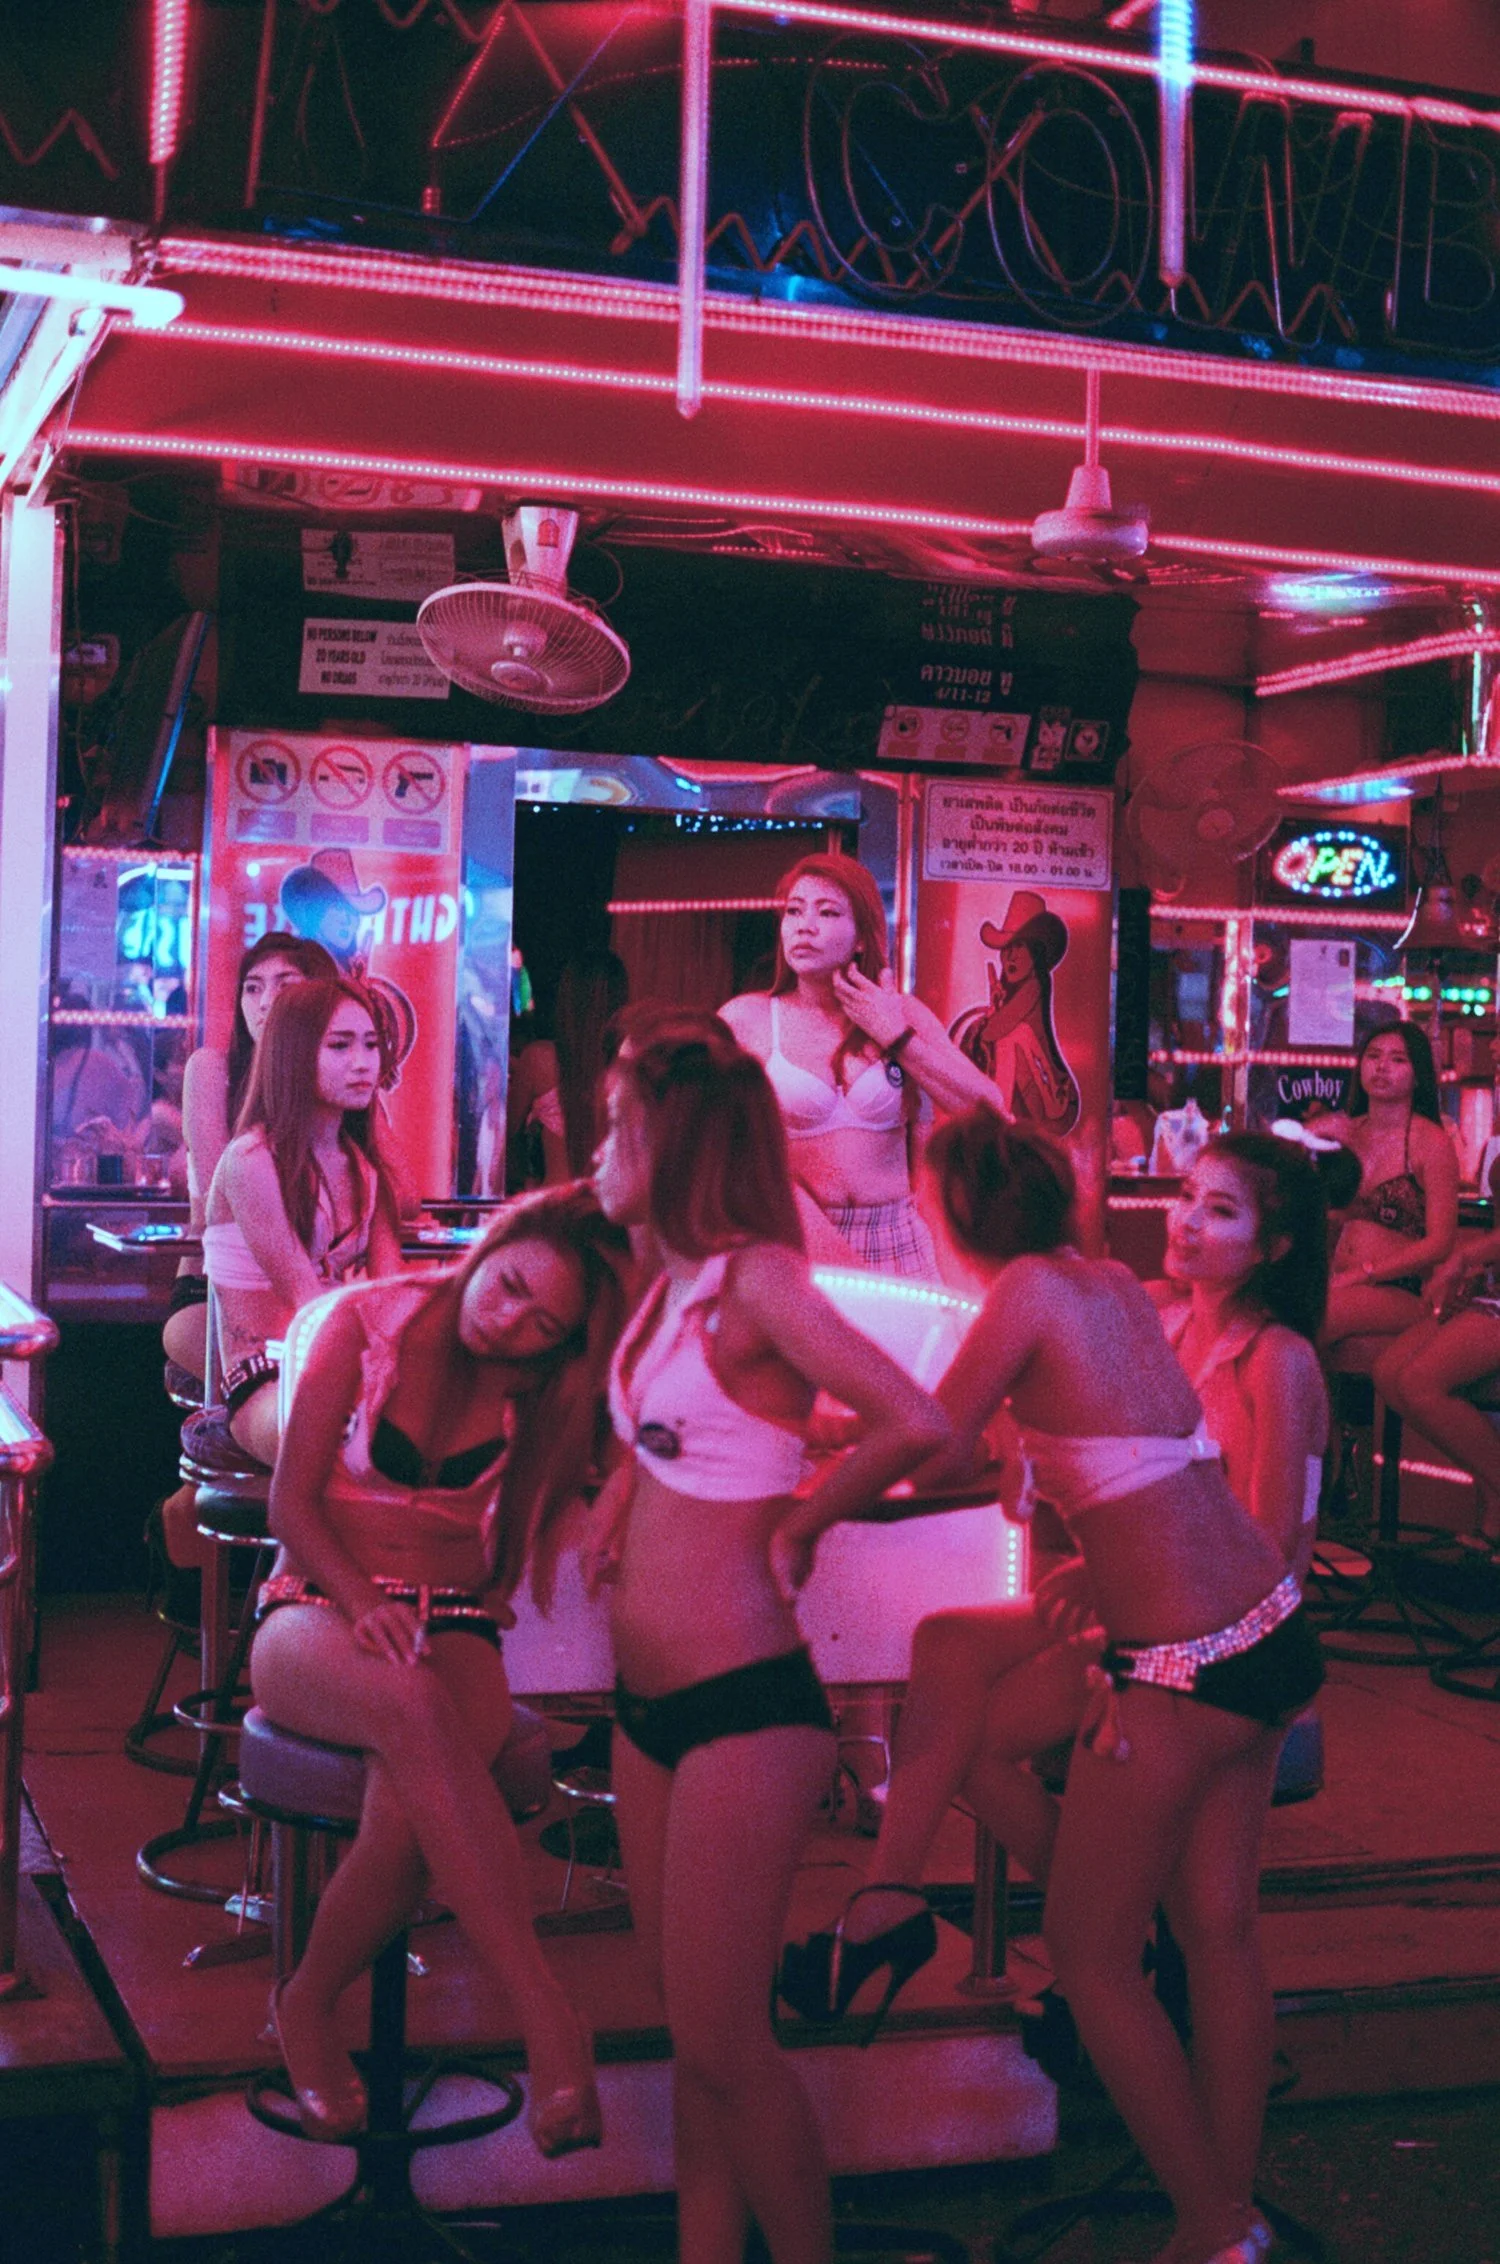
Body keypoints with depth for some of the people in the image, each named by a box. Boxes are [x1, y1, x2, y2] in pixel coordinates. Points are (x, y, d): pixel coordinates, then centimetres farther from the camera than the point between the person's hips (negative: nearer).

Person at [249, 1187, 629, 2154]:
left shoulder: (539, 1386, 6)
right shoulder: (369, 1320, -2)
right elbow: (292, 1502, -4)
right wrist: (364, 1603, -21)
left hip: (454, 1629, 2)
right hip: (317, 1616, -2)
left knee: (408, 1810, -34)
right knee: (414, 1705, -39)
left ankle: (309, 2008, -8)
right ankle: (549, 2019, -42)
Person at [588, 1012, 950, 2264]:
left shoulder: (757, 1280, -15)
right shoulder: (671, 1285, 10)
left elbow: (918, 1425, -27)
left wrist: (797, 1523, -12)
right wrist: (625, 1496, 11)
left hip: (742, 1707, -9)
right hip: (649, 1707, 9)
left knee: (721, 2037, -2)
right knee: (694, 2027, 15)